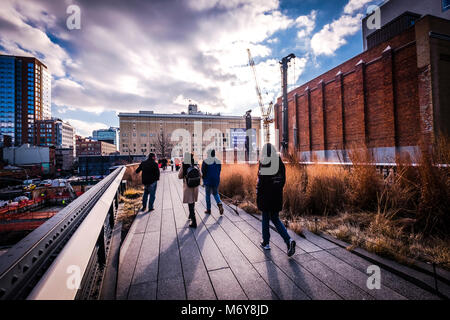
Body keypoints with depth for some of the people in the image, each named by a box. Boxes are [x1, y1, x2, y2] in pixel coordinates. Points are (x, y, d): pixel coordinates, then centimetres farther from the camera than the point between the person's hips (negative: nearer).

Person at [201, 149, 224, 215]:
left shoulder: (205, 161, -13)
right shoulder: (218, 161, 1)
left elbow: (203, 172, -10)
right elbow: (219, 171, 7)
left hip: (208, 181, -4)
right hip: (216, 180, 4)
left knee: (208, 195, 10)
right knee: (215, 193, 18)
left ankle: (208, 210, 17)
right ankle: (220, 204, -7)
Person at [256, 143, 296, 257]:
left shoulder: (263, 164, -14)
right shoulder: (280, 163, 1)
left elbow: (260, 183, -14)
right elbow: (283, 181, 6)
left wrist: (258, 199, -7)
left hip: (265, 197, -4)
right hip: (277, 197, 4)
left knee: (265, 219, 13)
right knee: (275, 219, 18)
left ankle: (265, 243, 26)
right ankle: (288, 241, 3)